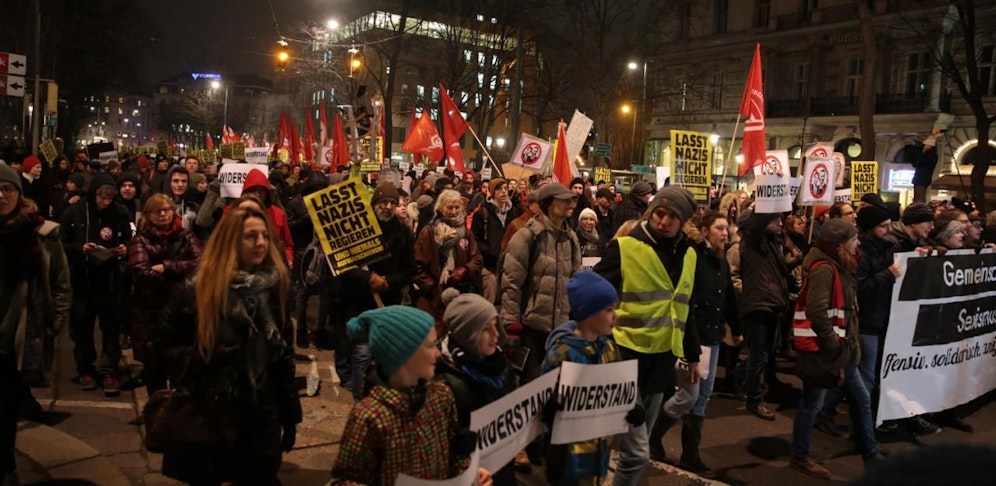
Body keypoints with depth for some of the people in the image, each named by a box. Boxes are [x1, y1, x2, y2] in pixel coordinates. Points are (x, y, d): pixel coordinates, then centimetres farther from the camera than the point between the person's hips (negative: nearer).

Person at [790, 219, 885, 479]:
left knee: (861, 398, 16)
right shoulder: (824, 269, -19)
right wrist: (832, 344, -19)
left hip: (840, 347, 10)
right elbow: (817, 311, -28)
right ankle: (800, 457, 17)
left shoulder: (838, 267, 12)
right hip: (821, 349, -10)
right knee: (811, 404, 3)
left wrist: (843, 342, 13)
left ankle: (871, 455, 30)